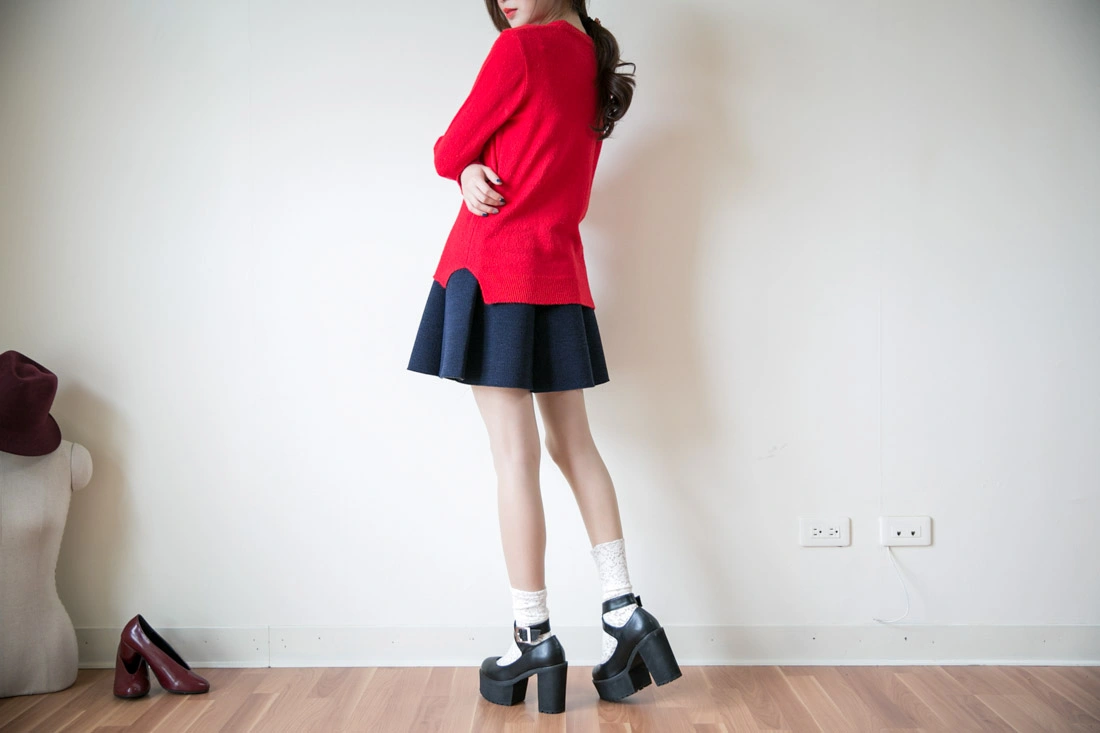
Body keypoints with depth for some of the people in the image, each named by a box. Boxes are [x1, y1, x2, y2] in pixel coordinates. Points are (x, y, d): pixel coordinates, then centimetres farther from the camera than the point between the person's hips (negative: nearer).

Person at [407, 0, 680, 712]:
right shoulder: (597, 66, 16)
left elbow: (448, 153, -4)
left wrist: (464, 162, 18)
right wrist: (478, 169, 1)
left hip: (495, 265, -8)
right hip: (560, 272, 8)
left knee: (515, 455, -5)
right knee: (574, 445, 12)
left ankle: (535, 639, 2)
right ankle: (627, 612, 12)